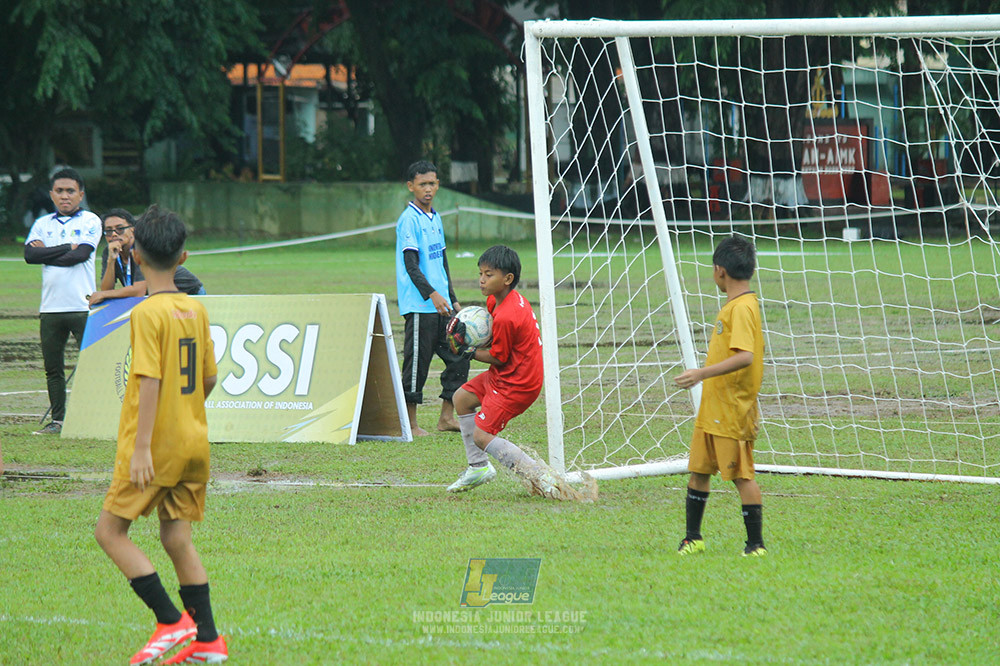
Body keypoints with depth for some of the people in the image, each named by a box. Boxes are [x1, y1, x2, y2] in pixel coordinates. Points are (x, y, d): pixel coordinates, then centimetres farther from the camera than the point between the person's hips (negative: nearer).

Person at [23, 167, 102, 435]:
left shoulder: (90, 221, 4)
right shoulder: (42, 224, 14)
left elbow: (81, 255, -11)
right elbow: (30, 254, -3)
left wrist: (46, 254, -2)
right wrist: (67, 248, -6)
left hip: (82, 306, -4)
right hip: (50, 307, 4)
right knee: (53, 368, 6)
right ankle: (57, 420, 13)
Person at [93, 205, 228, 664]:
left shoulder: (147, 313, -15)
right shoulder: (196, 310, 6)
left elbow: (151, 380, -20)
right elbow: (209, 377, 12)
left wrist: (142, 446, -21)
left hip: (155, 446, -7)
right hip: (193, 444, 7)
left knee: (110, 531, 3)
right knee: (177, 539, 12)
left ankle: (171, 621, -6)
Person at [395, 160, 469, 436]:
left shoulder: (435, 219, 16)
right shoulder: (409, 220, -9)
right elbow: (411, 265, -17)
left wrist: (452, 299, 22)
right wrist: (432, 294, -28)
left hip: (441, 305, 8)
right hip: (419, 307, -8)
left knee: (459, 358, 6)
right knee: (417, 363, -4)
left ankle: (447, 416, 14)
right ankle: (410, 424, 3)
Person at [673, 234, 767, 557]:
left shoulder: (742, 308, -18)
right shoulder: (734, 305, 13)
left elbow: (745, 356, -29)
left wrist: (703, 373, -30)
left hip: (733, 413, -10)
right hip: (712, 410, 10)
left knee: (741, 475, -4)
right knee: (698, 470, 14)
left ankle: (756, 544, 3)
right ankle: (693, 538, 24)